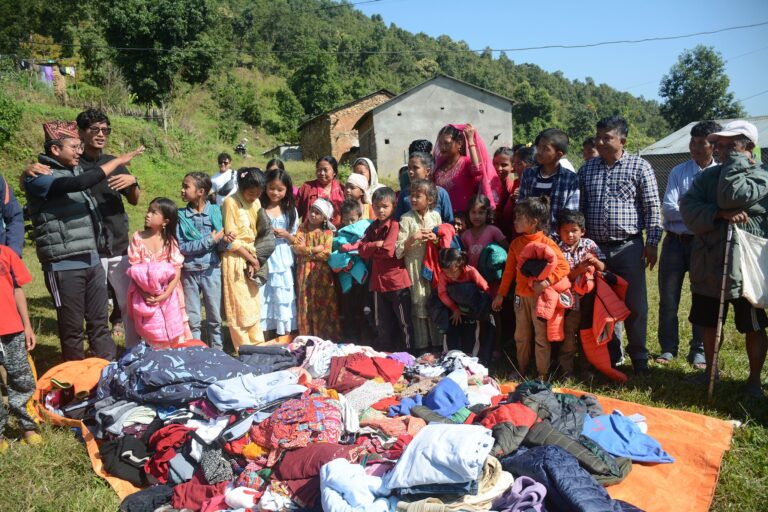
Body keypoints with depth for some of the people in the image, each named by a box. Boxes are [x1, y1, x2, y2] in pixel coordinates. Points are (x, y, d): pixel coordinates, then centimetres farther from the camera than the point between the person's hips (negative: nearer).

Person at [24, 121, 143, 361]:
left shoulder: (75, 169, 11)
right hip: (64, 266, -7)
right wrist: (118, 161, -21)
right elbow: (80, 183, -28)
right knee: (72, 328, 5)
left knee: (99, 322, 12)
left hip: (92, 261, 7)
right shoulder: (38, 179, -11)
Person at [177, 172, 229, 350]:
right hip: (189, 272, 0)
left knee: (214, 317, 11)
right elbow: (181, 247, -13)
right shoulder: (180, 216, -5)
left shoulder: (215, 211, -4)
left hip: (212, 270, 0)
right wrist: (209, 240, -18)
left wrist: (225, 241, -25)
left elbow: (220, 246, -2)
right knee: (192, 318, 11)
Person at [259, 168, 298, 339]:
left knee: (283, 304, 6)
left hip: (283, 265, 1)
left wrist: (286, 235, -9)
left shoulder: (291, 210, 6)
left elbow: (294, 240, 10)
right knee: (264, 303, 4)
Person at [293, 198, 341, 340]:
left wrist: (305, 250, -6)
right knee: (305, 305, 4)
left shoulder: (327, 232, 0)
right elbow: (296, 248, -5)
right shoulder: (302, 229, 7)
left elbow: (326, 254, -11)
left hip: (322, 274, -2)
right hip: (304, 273, 2)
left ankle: (324, 336, 9)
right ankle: (306, 337, 11)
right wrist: (315, 249, -12)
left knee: (323, 306, 2)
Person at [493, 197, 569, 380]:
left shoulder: (547, 243, -12)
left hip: (540, 296, -5)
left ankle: (542, 374, 16)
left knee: (541, 336, 4)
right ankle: (522, 370, 29)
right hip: (521, 296, 6)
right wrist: (501, 294, 11)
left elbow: (563, 266, -15)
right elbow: (509, 270, 10)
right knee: (521, 336, 15)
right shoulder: (516, 244, 5)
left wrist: (547, 281, -28)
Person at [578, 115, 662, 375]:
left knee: (634, 305, 2)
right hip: (595, 247, 3)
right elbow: (580, 207, 13)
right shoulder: (587, 169, 10)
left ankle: (639, 359, 17)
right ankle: (609, 355, 25)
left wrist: (651, 243, -5)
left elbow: (652, 208, -1)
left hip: (628, 247, -3)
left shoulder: (640, 167, 0)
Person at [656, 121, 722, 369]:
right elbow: (668, 208, -7)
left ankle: (699, 351, 23)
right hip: (675, 242, 1)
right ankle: (668, 348, 21)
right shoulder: (678, 172, 3)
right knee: (668, 299, 6)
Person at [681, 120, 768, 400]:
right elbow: (688, 208, -5)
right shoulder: (707, 175, 8)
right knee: (709, 323, 16)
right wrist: (721, 214, -20)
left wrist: (737, 158, -13)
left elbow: (730, 196, -23)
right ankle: (710, 370, 33)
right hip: (708, 266, 5)